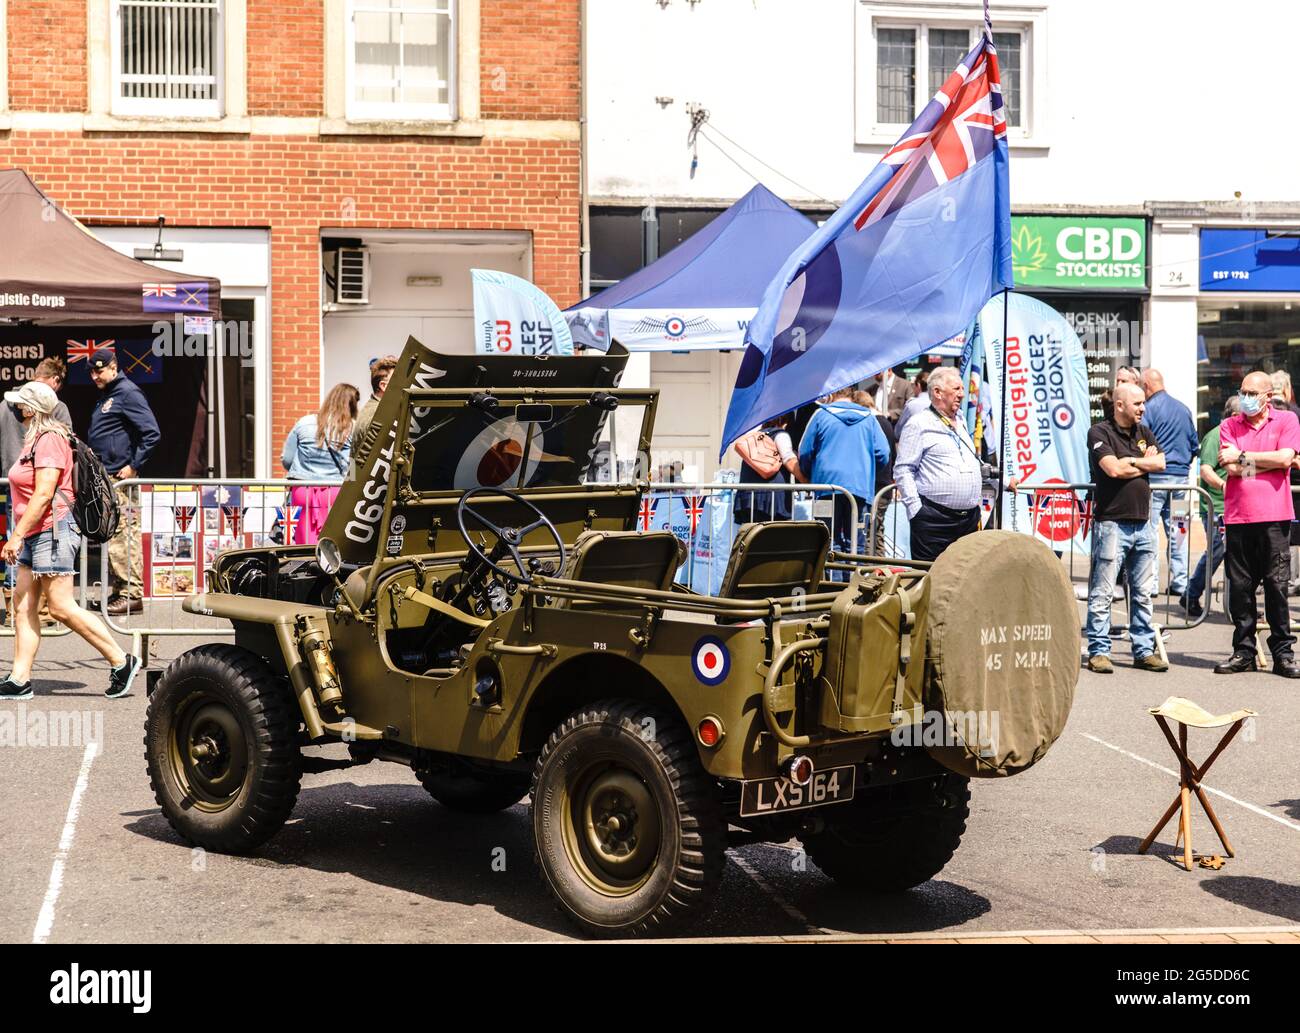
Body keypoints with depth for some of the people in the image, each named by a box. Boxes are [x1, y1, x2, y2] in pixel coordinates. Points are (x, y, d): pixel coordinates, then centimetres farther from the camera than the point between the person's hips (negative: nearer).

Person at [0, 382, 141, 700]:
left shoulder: (50, 439, -13)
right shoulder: (36, 439, 18)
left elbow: (43, 495, -20)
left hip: (52, 531, -10)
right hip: (35, 535, 10)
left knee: (61, 608, -9)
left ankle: (121, 662, -2)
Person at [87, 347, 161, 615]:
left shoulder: (128, 393, -9)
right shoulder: (106, 396, 20)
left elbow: (152, 434, -17)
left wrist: (133, 466, -16)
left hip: (121, 478, -10)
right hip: (105, 478, 10)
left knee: (124, 536, -10)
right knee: (112, 536, 11)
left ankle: (133, 594, -8)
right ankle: (121, 590, 16)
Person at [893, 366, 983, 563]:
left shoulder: (961, 423, 19)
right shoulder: (919, 424, -4)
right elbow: (903, 470, -8)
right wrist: (915, 508, -14)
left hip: (970, 517, 7)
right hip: (934, 520, -7)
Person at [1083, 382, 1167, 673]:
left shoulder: (1144, 432, 16)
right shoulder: (1099, 432, -4)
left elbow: (1160, 463, 3)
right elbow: (1114, 469, -17)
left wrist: (1129, 462, -6)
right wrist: (1145, 462, -2)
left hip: (1142, 523, 7)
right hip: (1112, 522, -7)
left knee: (1143, 593, 10)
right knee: (1102, 593, -5)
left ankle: (1144, 651, 16)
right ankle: (1098, 652, 0)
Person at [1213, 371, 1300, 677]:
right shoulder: (1229, 426, 11)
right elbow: (1231, 468, -1)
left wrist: (1243, 456, -4)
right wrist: (1267, 461, -4)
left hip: (1274, 517, -2)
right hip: (1237, 517, 2)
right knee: (1240, 587, 4)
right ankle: (1243, 651, 12)